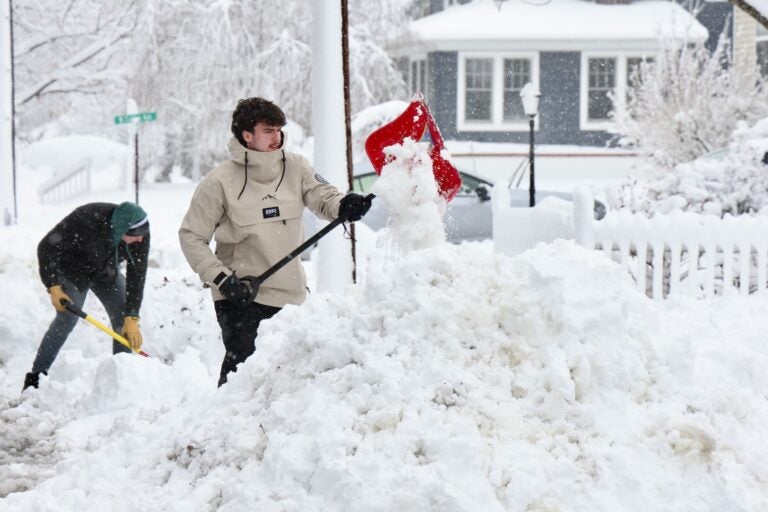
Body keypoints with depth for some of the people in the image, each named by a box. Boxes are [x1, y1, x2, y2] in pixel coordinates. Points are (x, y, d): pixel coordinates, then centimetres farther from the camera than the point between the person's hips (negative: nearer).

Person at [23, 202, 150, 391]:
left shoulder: (141, 233, -27)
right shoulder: (85, 220, -39)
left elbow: (137, 276, -23)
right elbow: (46, 248, -28)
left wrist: (132, 319, -27)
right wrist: (54, 287, -32)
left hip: (106, 272, 5)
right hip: (73, 270, -4)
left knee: (123, 318, -6)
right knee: (67, 318, -19)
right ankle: (35, 377, -17)